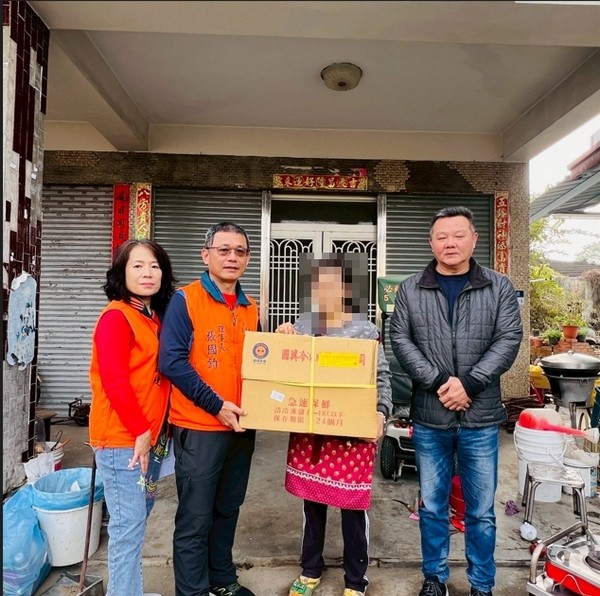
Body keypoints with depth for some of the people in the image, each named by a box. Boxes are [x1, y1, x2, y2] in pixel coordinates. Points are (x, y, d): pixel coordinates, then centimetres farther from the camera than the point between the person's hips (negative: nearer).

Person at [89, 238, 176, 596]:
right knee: (129, 524, 0)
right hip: (122, 438, -8)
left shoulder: (155, 318, 11)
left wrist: (153, 430, 11)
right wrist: (140, 432, -17)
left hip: (148, 435, 9)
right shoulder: (116, 317, -15)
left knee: (139, 516, 19)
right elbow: (114, 382, -21)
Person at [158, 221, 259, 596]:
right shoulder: (185, 299, -10)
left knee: (228, 509, 20)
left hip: (241, 426, 6)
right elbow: (171, 360, -17)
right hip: (199, 426, -6)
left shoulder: (250, 308, 9)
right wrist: (217, 405, -18)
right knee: (195, 517, 7)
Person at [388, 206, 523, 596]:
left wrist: (468, 384, -15)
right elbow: (401, 340, -4)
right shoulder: (410, 290, 3)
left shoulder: (500, 287, 3)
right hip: (428, 417, 1)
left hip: (481, 417, 0)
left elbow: (508, 341, -4)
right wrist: (438, 382, -15)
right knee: (432, 507, 14)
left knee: (482, 511, 12)